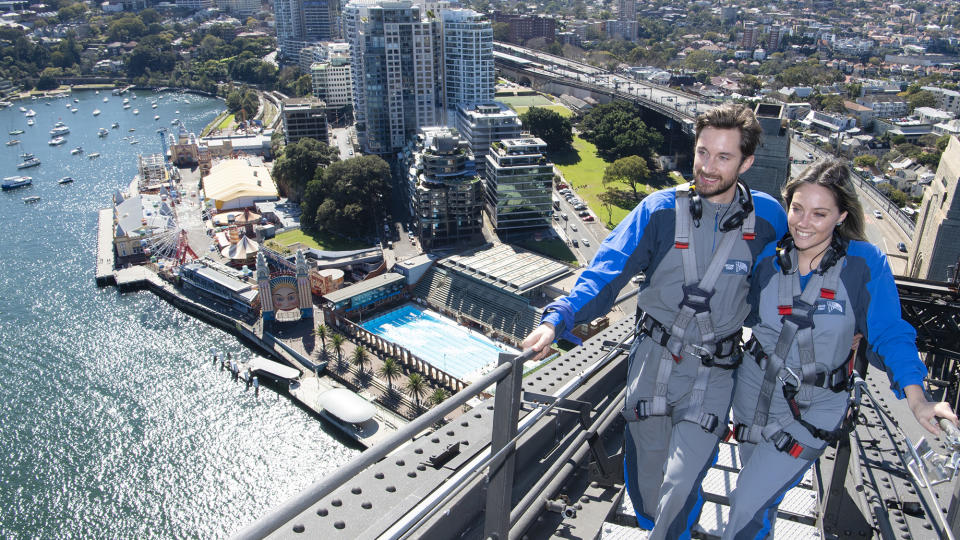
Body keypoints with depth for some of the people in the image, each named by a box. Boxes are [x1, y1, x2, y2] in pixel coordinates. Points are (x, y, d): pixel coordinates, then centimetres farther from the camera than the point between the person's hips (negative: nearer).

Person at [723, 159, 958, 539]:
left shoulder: (865, 263, -15)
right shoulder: (770, 257, -7)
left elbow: (890, 334, -11)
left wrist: (917, 400, -20)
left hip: (811, 410, -3)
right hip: (754, 391, 3)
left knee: (748, 505, -6)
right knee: (760, 494, 23)